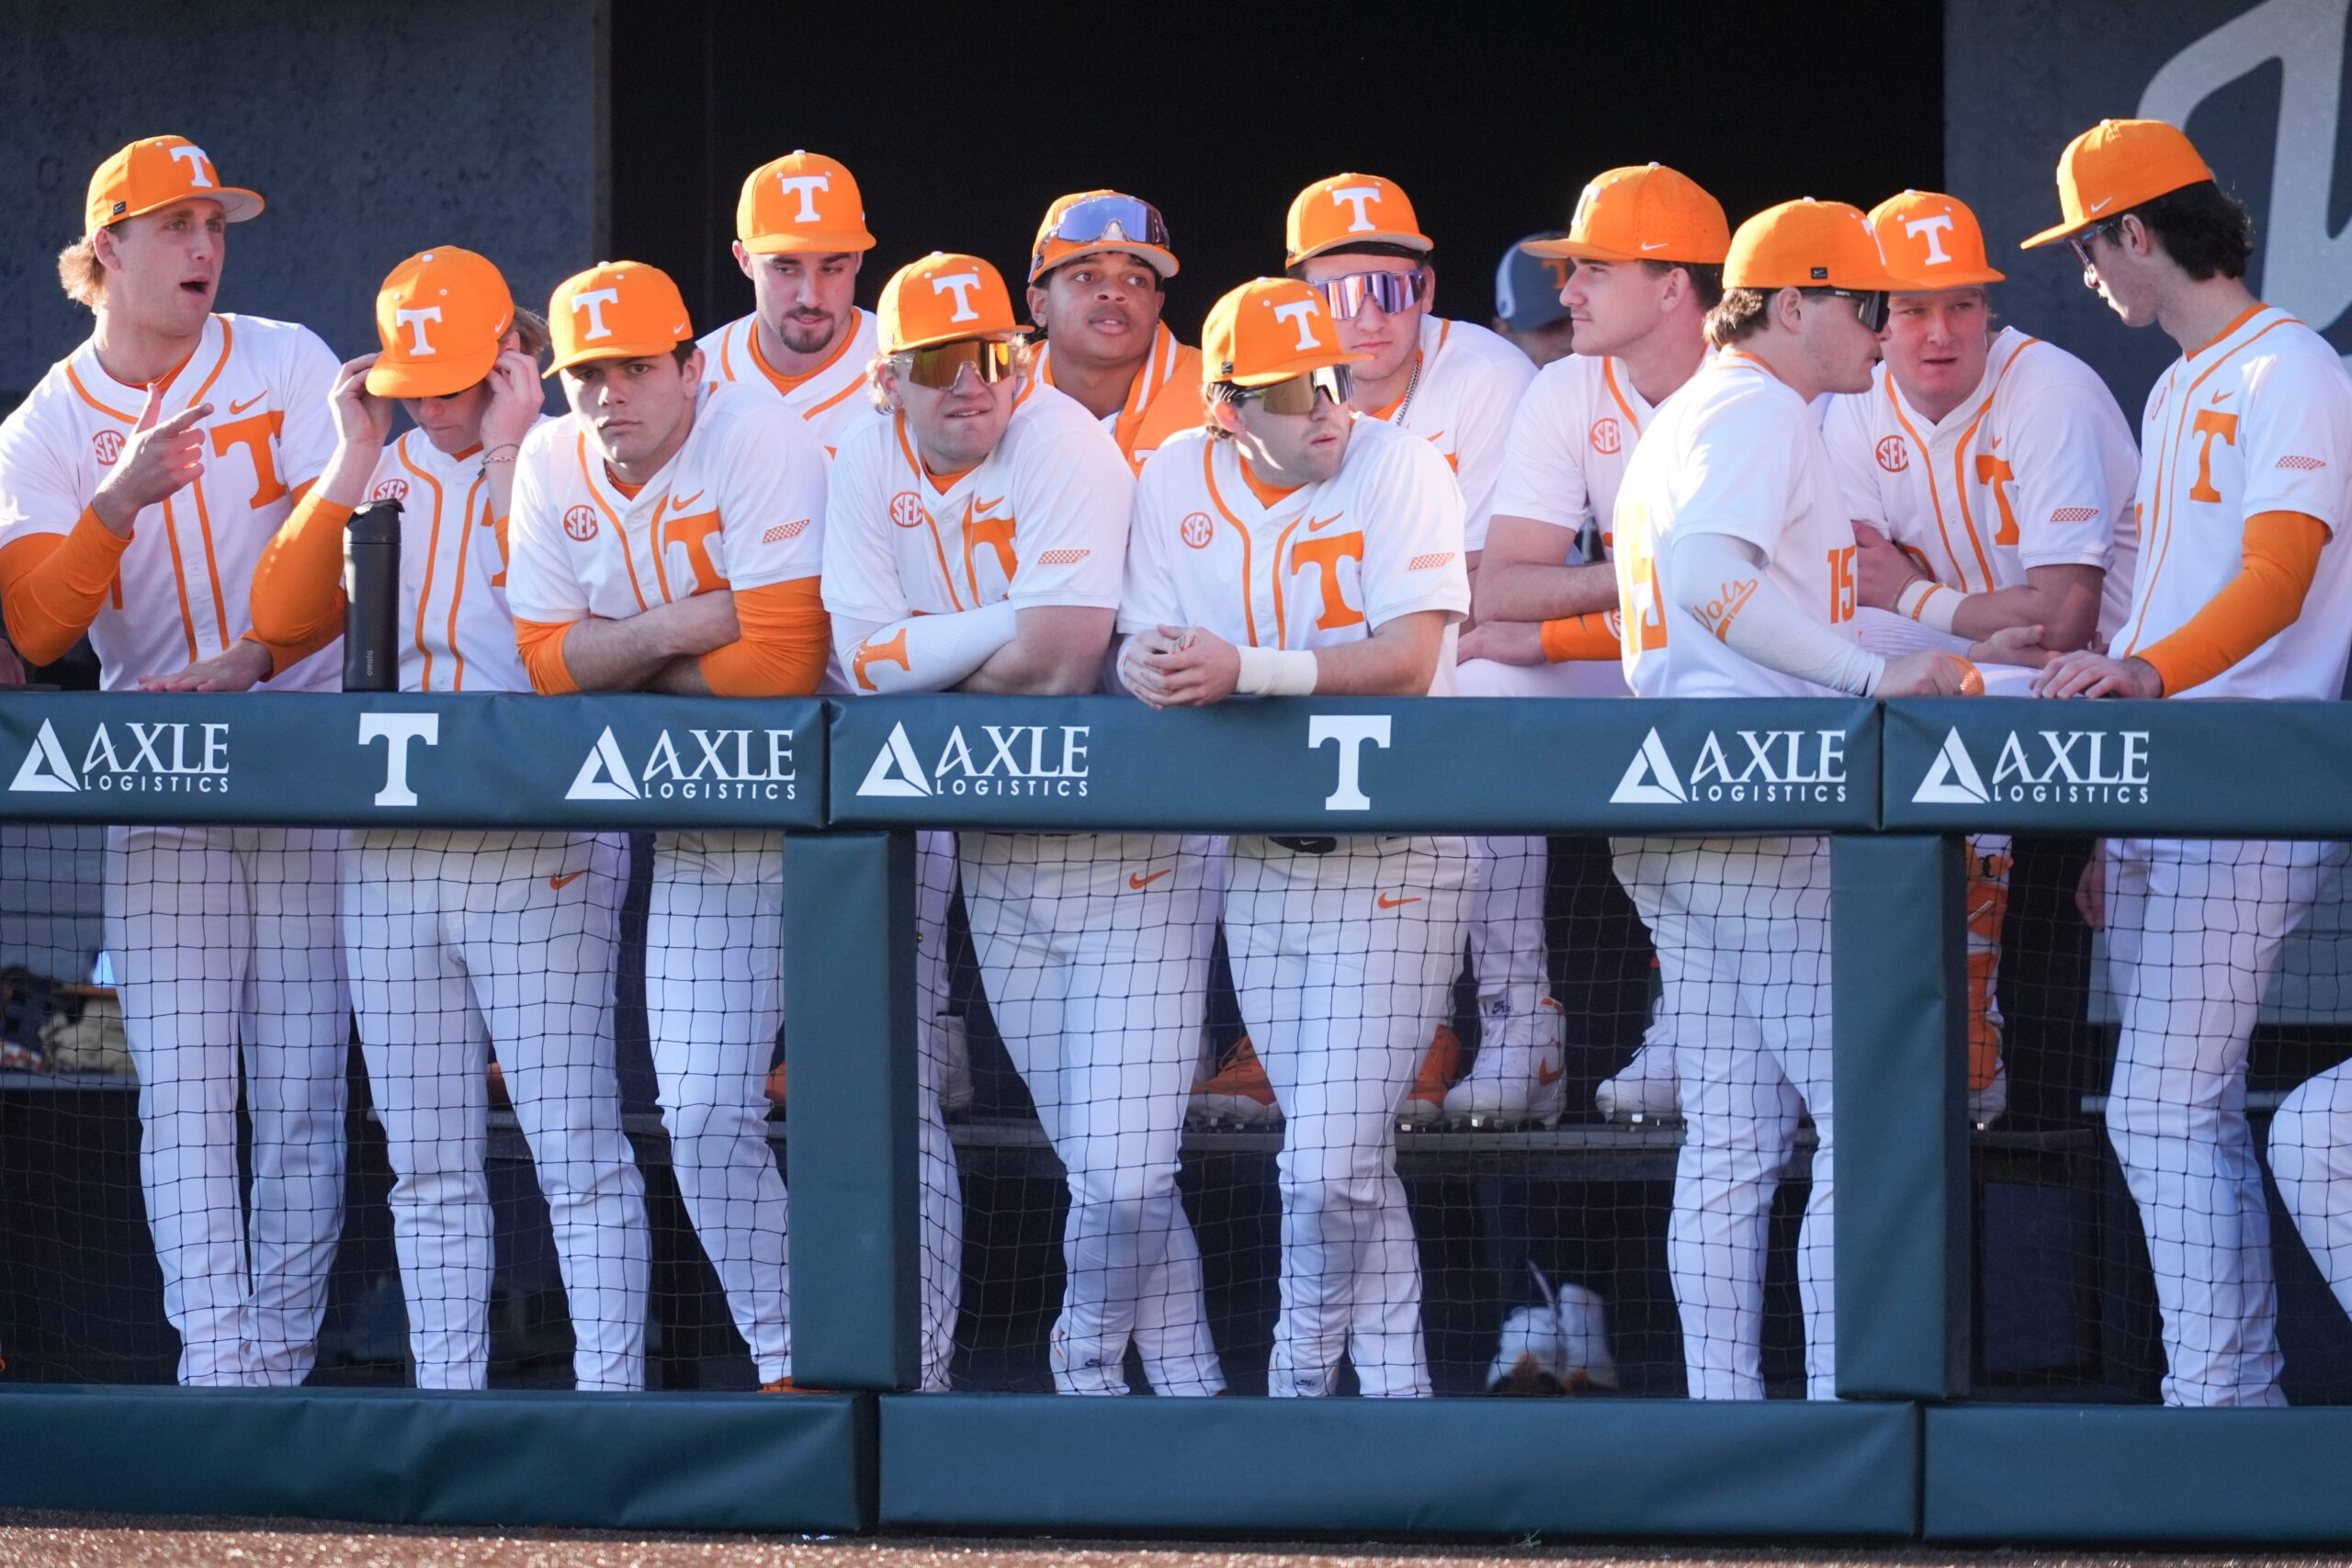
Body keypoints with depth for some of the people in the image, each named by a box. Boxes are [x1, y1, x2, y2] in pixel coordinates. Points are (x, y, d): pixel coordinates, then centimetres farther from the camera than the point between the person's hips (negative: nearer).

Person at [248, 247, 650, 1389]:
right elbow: (281, 616, 0)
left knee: (575, 1148, -9)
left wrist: (507, 458, -13)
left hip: (537, 853, -5)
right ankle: (445, 1405, 11)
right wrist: (356, 458, -3)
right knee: (426, 1163, 7)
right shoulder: (376, 476, 14)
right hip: (388, 855, 5)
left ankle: (608, 1396, -8)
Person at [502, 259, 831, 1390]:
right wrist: (678, 628, -18)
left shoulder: (758, 442, -17)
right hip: (702, 831, 6)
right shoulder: (552, 468, 2)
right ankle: (784, 1363, 13)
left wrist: (625, 663, -10)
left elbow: (781, 663, -24)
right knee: (702, 1116, 3)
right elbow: (547, 662, -2)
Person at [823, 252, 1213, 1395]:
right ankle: (1183, 1377, 24)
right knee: (1092, 1163, 8)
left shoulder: (1063, 445, -15)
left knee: (1123, 1171, -10)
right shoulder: (871, 465, 2)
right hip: (994, 850, 5)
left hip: (1125, 840, -5)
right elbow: (863, 657, -8)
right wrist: (1015, 622, -17)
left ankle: (1089, 1361, 16)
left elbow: (1062, 661, -24)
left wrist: (929, 666, -6)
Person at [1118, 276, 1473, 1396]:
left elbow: (1407, 660, -20)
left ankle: (1304, 1370, 13)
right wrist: (1148, 666, -21)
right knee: (1344, 1155, 9)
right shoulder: (1177, 481, 4)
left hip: (1393, 860, -4)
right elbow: (1143, 643, 4)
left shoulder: (1398, 469, -10)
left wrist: (1244, 668, -28)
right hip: (1258, 859, 4)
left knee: (1328, 1167, -11)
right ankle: (1393, 1382, 22)